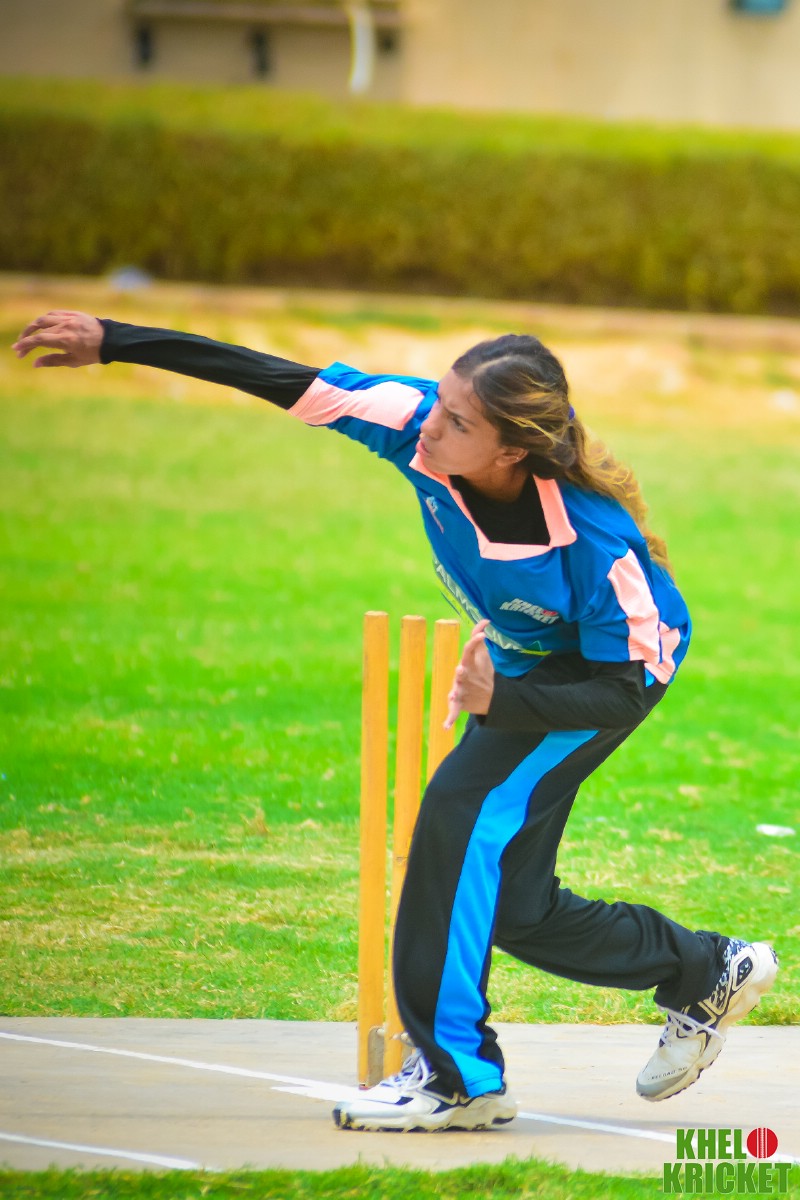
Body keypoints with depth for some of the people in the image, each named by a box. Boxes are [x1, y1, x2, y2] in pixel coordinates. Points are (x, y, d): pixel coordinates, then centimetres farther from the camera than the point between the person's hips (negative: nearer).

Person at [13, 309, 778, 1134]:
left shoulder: (596, 543, -38)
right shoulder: (419, 423, -28)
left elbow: (623, 691, -28)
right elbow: (279, 381, -22)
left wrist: (502, 703, -43)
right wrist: (113, 343, -23)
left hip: (624, 664, -7)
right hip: (520, 660, 7)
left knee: (464, 813, -27)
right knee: (510, 906, 4)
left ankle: (455, 1074, -23)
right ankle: (708, 974, 28)